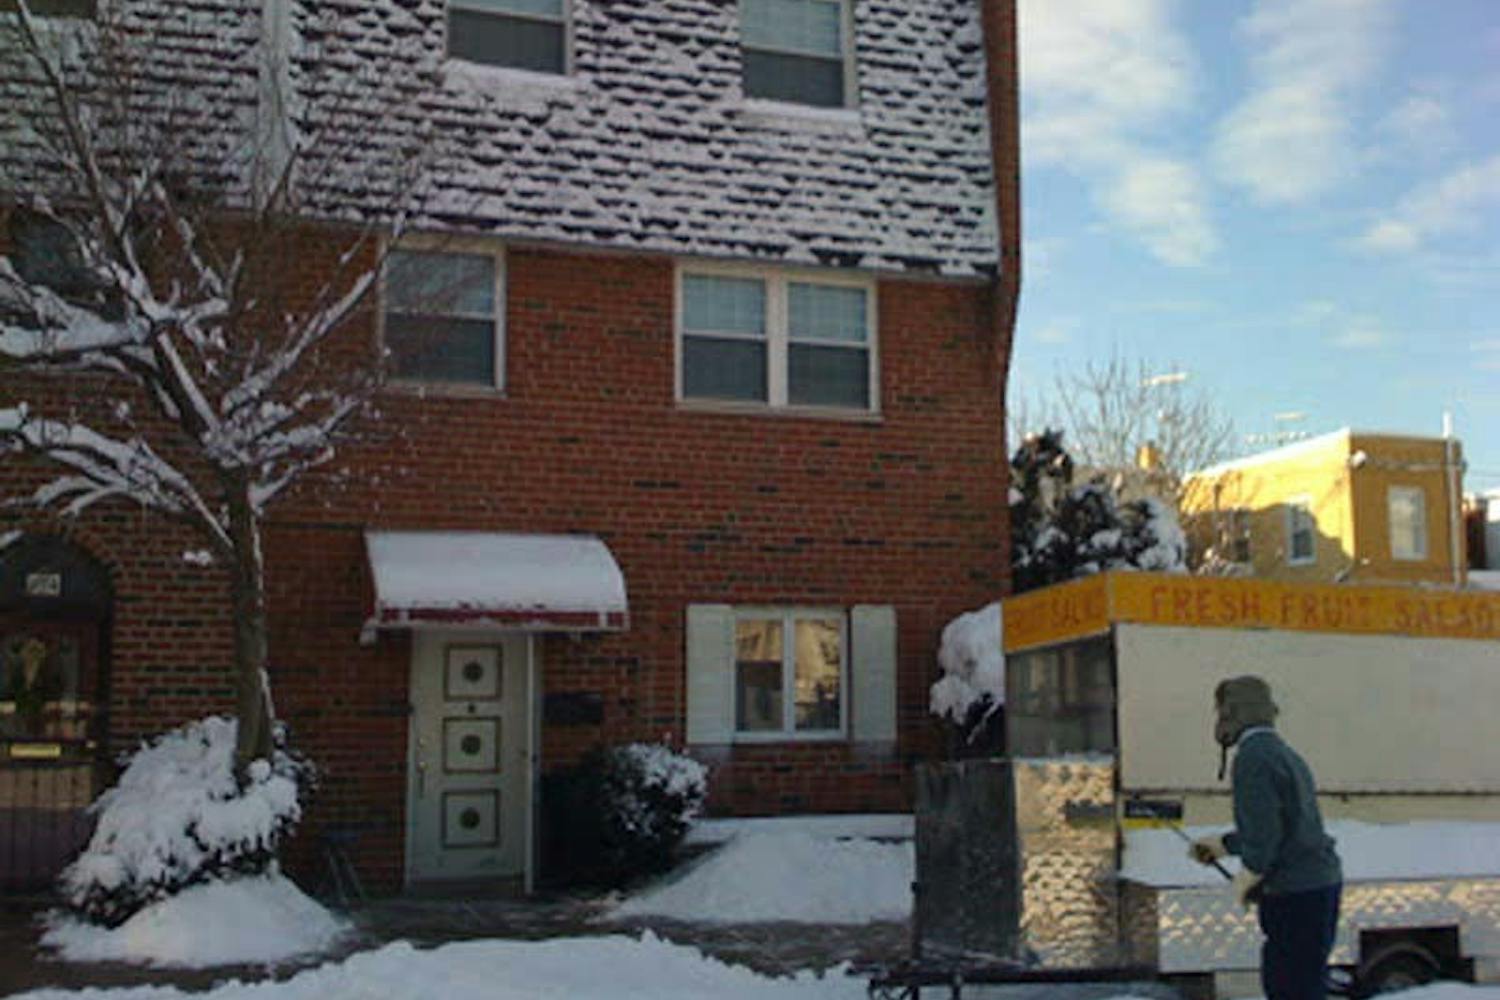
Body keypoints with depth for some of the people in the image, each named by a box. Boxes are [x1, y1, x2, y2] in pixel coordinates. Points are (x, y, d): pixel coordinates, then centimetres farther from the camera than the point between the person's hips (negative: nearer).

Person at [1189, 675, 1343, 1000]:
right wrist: (1223, 845, 36)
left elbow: (1263, 834, -22)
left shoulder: (1253, 758, -17)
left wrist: (1245, 880, -6)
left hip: (1297, 894, -10)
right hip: (1320, 884, 10)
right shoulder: (1283, 753, 14)